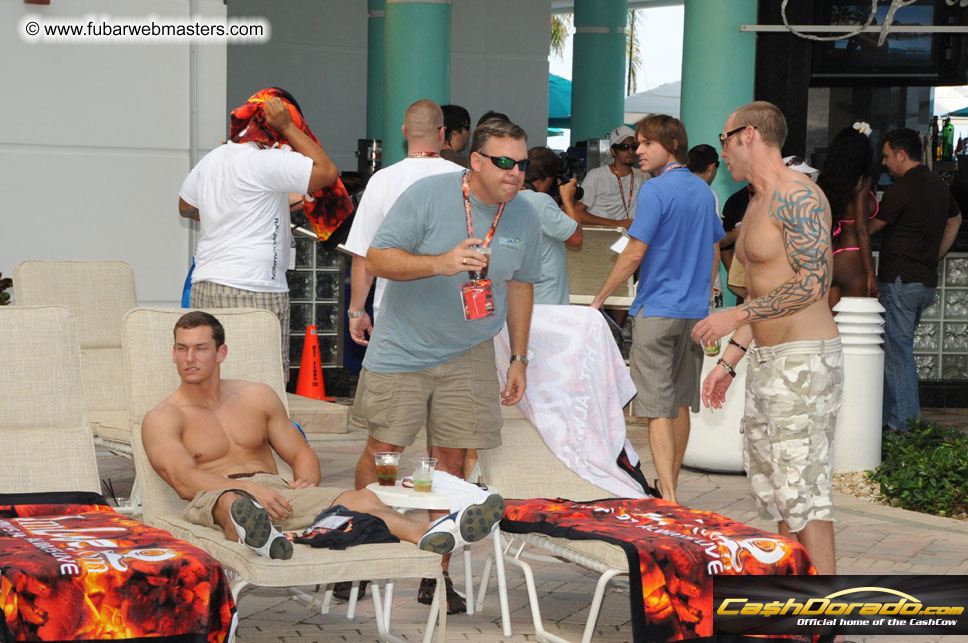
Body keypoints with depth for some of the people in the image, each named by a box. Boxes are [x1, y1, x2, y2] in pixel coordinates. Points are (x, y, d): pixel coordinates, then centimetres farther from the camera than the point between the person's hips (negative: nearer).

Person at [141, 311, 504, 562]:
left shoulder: (257, 397, 24)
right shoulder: (163, 418, 8)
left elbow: (301, 454, 25)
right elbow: (184, 480, -9)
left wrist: (306, 481, 0)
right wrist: (249, 488, -25)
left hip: (276, 490, 4)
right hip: (214, 496, -4)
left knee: (361, 500, -26)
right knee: (231, 503, -44)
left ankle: (429, 535, -56)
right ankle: (257, 537, -82)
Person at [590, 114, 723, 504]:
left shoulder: (656, 191, -12)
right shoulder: (703, 191, 10)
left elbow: (634, 255, -14)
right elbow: (714, 253, 17)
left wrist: (599, 299, -5)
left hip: (657, 309, -7)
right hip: (694, 311, 7)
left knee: (658, 407, -8)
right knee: (680, 403, 14)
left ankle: (668, 498, -14)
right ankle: (670, 487, 24)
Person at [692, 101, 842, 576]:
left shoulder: (797, 195, -13)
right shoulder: (758, 204, 19)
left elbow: (813, 283, -21)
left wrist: (736, 317, -19)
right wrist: (728, 362, 21)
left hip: (804, 359, -10)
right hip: (766, 360, 10)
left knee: (802, 487, -11)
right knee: (770, 483, 12)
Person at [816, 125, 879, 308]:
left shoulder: (825, 181, 11)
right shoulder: (861, 181, -6)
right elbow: (861, 230, -11)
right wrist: (870, 273, -10)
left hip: (827, 262, 6)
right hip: (852, 263, -6)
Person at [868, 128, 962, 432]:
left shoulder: (900, 190, -15)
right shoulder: (939, 186, 13)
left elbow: (870, 227, -8)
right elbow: (955, 220, 29)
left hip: (900, 282, -9)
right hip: (927, 281, 9)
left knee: (897, 350, -4)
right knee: (899, 347, 15)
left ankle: (903, 423, -4)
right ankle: (892, 414, 19)